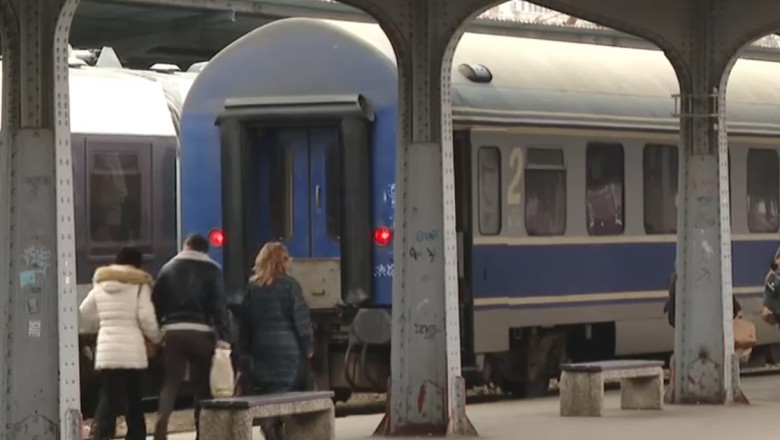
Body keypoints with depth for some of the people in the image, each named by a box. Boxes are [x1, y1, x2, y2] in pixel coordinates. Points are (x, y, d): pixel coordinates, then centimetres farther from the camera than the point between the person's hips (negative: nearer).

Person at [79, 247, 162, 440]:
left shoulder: (101, 284, 12)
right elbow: (146, 317, -8)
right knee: (133, 400, 7)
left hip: (106, 351, 3)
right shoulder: (139, 285, -1)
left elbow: (84, 311, 23)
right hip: (132, 351, -3)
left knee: (107, 398, 3)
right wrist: (156, 337, 8)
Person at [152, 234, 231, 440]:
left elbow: (157, 303, 10)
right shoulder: (212, 270, 4)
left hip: (173, 332, 2)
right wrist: (223, 336, -8)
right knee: (203, 385, 8)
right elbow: (219, 306, -5)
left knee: (170, 384, 2)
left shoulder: (168, 268, 11)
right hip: (201, 332, -2)